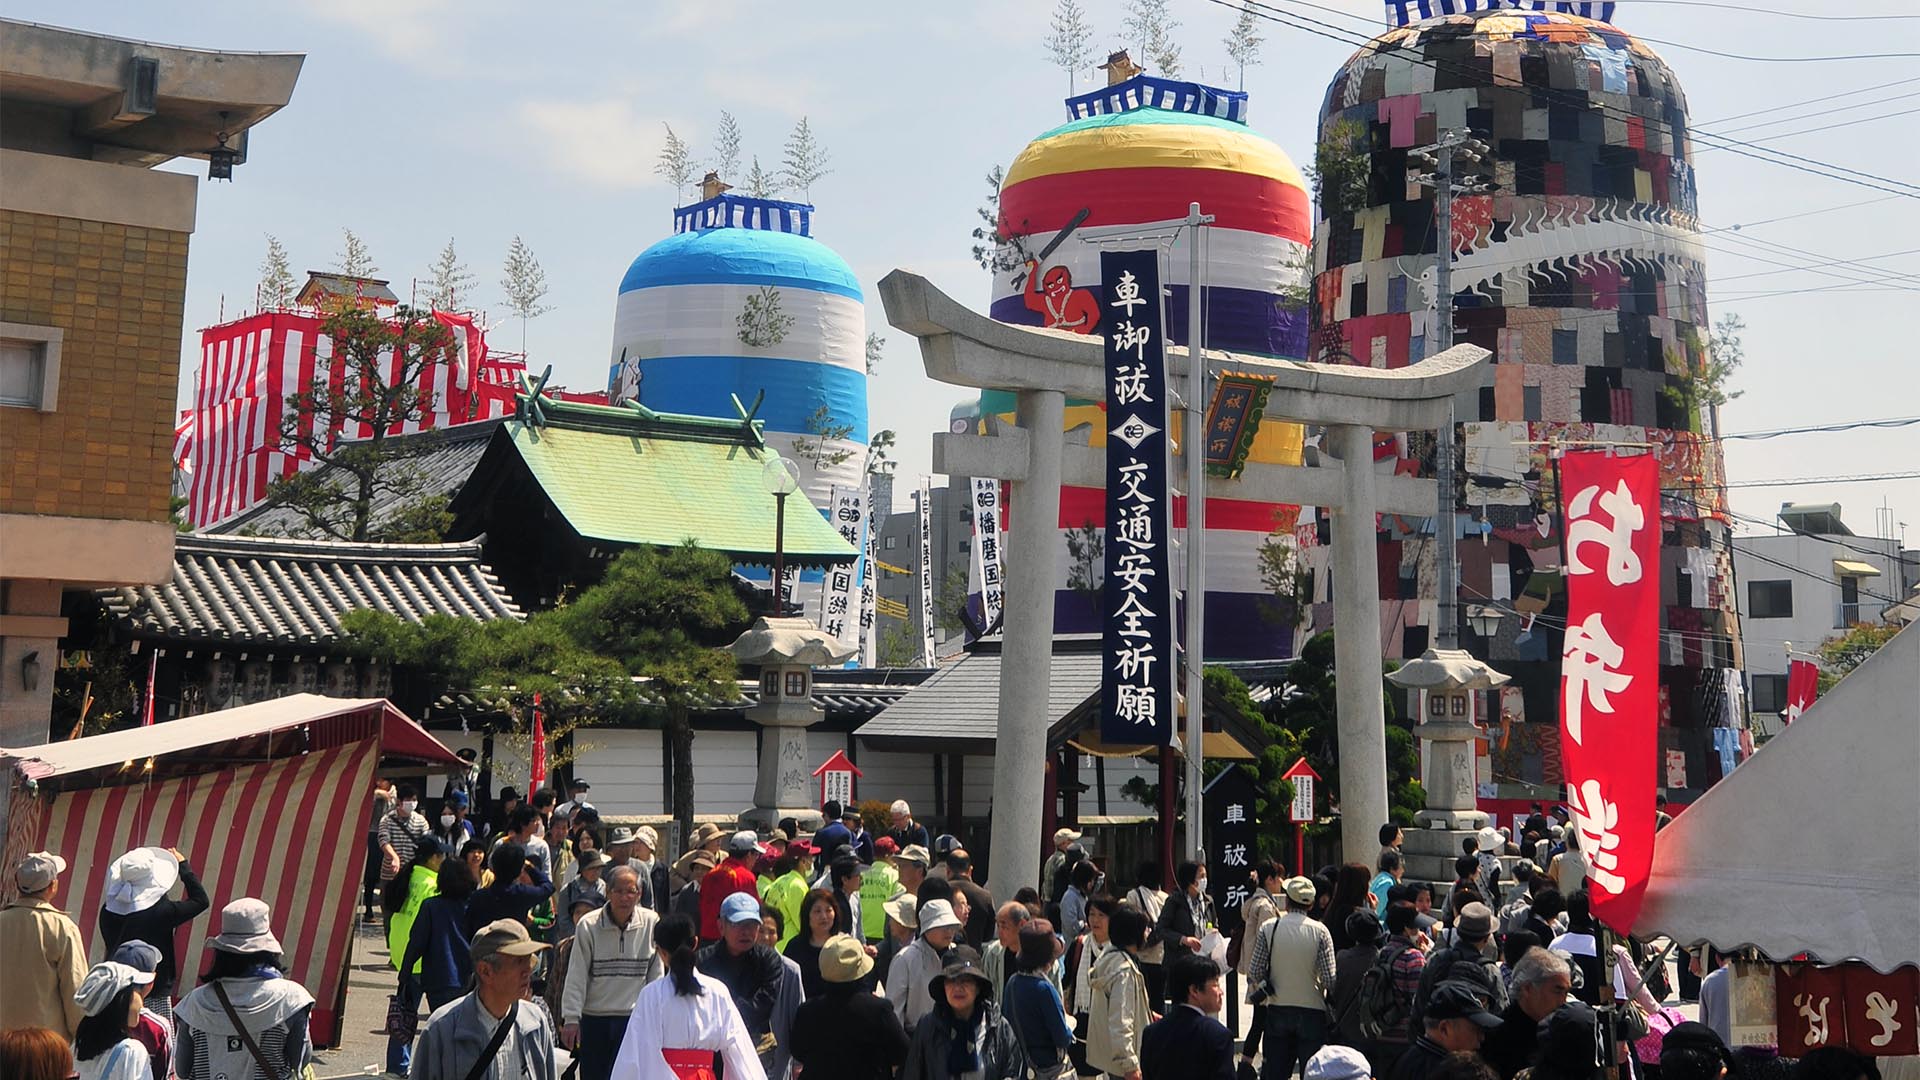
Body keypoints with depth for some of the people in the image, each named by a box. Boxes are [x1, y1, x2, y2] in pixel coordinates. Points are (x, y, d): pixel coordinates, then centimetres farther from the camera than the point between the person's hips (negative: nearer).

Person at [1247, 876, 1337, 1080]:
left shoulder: (1268, 928, -5)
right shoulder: (1320, 931, -9)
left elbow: (1255, 972, -4)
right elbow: (1329, 979, -12)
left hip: (1277, 1009, 2)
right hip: (1312, 1010, -2)